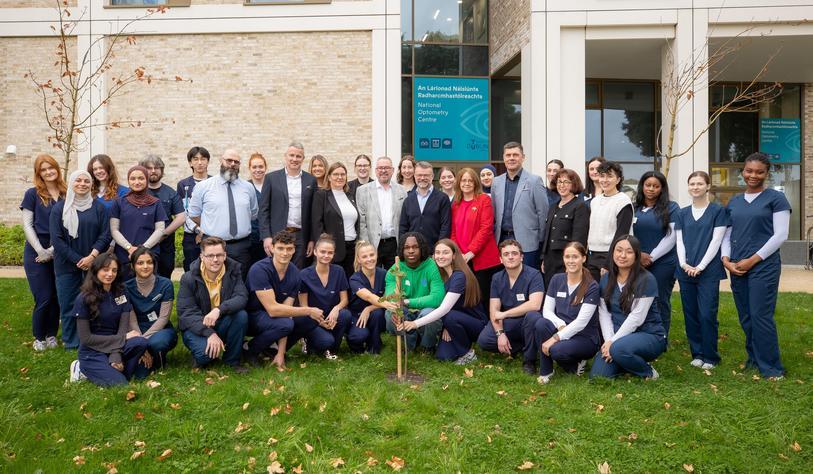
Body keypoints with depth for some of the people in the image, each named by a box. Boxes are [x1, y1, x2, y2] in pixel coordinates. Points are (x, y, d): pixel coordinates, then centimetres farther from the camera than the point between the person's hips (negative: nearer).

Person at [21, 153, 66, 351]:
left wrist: (52, 250, -6)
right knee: (44, 298, -2)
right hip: (36, 253, -2)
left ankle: (51, 334, 23)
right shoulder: (32, 194, -1)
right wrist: (41, 251, -11)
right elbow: (27, 225, -3)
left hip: (59, 253, 2)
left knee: (57, 297, 6)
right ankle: (39, 337, 16)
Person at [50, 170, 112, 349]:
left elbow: (105, 235, 0)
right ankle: (70, 342, 17)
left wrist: (92, 257, -13)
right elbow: (56, 239, -2)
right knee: (68, 304, 4)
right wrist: (77, 260, -9)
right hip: (67, 265, 0)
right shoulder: (59, 208, 4)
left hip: (94, 265, 0)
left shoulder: (99, 207, 5)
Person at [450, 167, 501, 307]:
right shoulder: (455, 204, 15)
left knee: (482, 297, -1)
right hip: (462, 260, 5)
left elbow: (486, 228, -10)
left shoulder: (484, 199, -1)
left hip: (482, 259, -4)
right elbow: (453, 232, 12)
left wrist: (471, 252, -15)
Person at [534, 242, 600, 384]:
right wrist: (560, 325, -21)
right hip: (562, 331, 4)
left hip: (585, 337, -4)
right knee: (541, 324, -29)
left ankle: (575, 364, 2)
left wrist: (555, 338, -25)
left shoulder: (592, 286, -13)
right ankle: (546, 371, -11)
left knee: (556, 350, -34)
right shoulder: (557, 279, 2)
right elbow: (547, 310, -1)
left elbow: (581, 321, -19)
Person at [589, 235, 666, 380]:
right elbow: (604, 313, 1)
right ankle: (630, 363, 18)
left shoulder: (646, 279, -14)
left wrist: (613, 342, -19)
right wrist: (609, 340, -13)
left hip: (649, 335, -5)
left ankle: (648, 372, -5)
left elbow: (636, 317, -18)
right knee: (597, 375, -12)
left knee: (619, 349, -37)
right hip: (618, 336, 5)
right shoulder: (606, 279, 4)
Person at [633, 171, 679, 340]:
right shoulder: (634, 209, 10)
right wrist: (638, 254, -8)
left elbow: (671, 237, -6)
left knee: (660, 301, 3)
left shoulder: (671, 208, 0)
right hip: (638, 263, 3)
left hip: (663, 263, -3)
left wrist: (651, 257, -9)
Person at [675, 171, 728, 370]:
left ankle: (710, 357, 7)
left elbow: (716, 241, -5)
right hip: (685, 271, 4)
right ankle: (697, 354, 18)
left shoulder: (718, 211, 1)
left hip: (708, 271, -4)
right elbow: (679, 241, 8)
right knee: (690, 314, 6)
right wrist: (684, 264, -7)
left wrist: (700, 266, -12)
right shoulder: (682, 214, 11)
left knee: (707, 315, -6)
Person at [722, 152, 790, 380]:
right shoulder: (734, 202, 14)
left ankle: (771, 367, 4)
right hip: (737, 268, 5)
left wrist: (753, 259, -12)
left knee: (761, 316, -8)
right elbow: (727, 235, 16)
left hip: (764, 266, -5)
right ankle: (754, 359, 23)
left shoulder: (775, 198, 0)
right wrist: (726, 259, -2)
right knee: (745, 317, 9)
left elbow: (780, 235, -7)